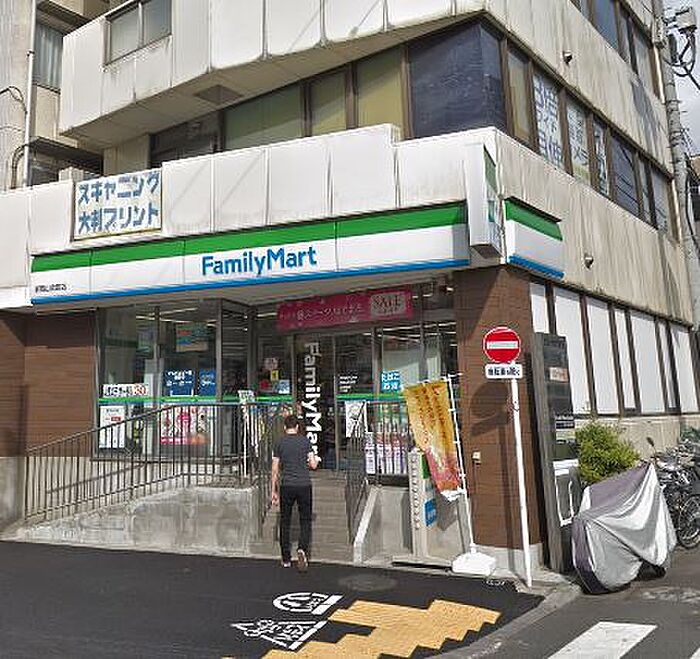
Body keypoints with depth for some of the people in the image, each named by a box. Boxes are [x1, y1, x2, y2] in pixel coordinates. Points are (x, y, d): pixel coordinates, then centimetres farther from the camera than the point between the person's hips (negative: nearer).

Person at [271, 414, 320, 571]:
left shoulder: (280, 442, 3)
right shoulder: (305, 440, 1)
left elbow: (275, 469, 1)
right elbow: (313, 465, -2)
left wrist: (274, 491, 7)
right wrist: (316, 460, 22)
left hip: (286, 486, 1)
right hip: (304, 485, 0)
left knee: (284, 522, 12)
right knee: (305, 521, 9)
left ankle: (286, 559, 17)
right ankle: (302, 549, -14)